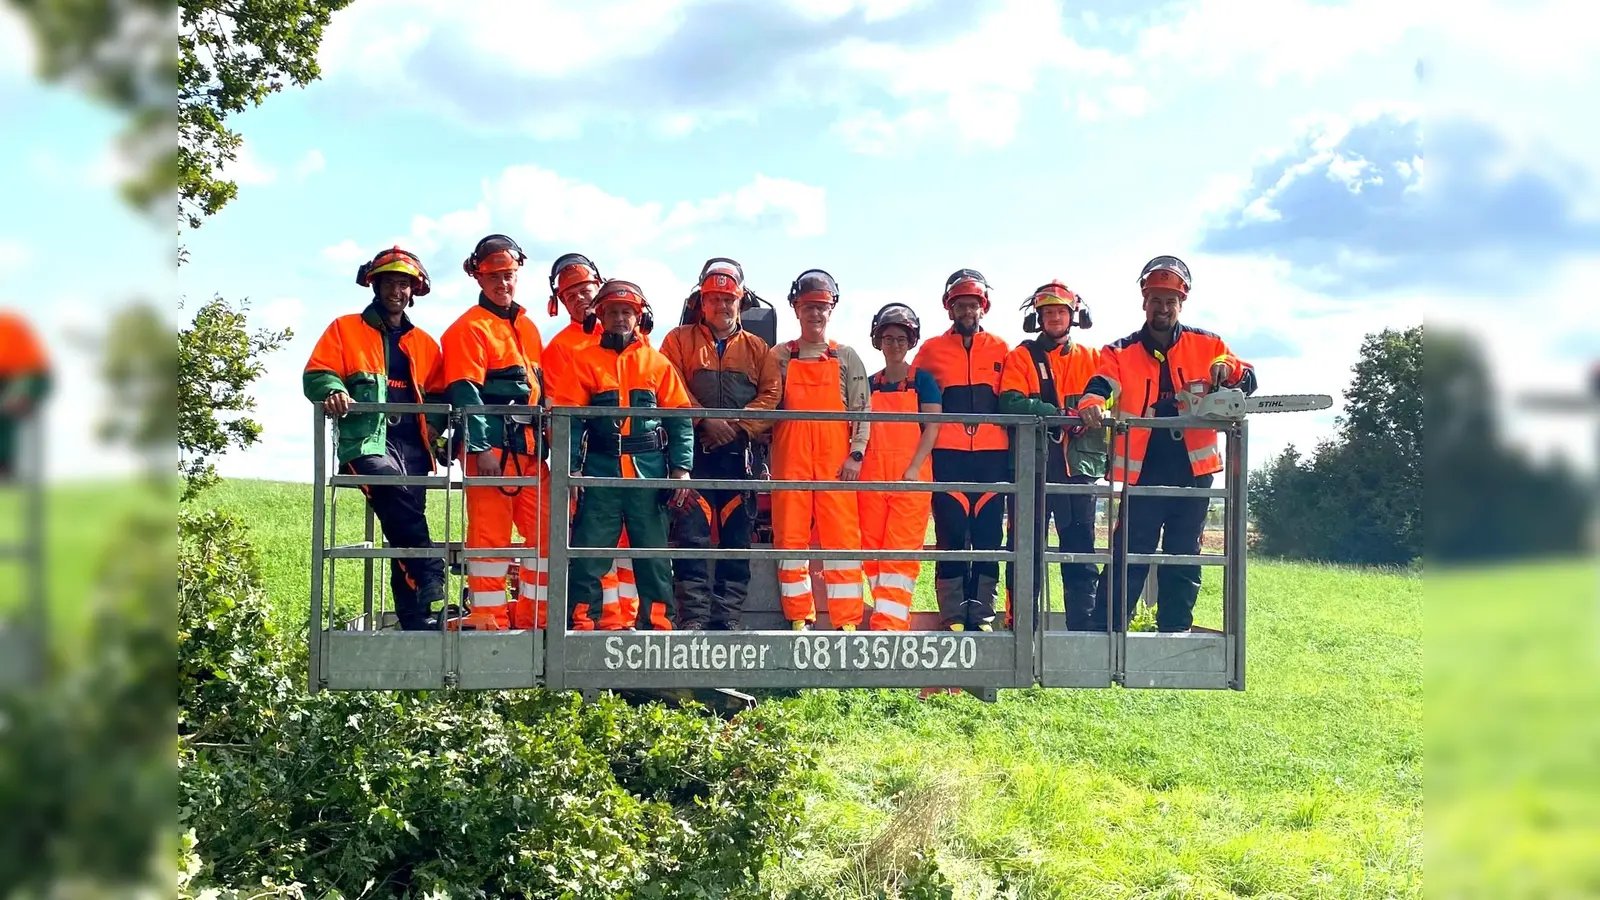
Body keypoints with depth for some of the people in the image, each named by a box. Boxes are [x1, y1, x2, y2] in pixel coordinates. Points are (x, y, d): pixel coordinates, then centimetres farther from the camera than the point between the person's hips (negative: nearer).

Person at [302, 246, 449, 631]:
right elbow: (316, 374, 5)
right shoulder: (345, 329, 15)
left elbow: (439, 393, 26)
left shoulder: (424, 343, 25)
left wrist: (434, 422, 5)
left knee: (404, 529, -5)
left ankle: (415, 616, -7)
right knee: (397, 497, -33)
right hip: (366, 439, -4)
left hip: (412, 443, 4)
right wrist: (334, 391, -18)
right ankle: (430, 582, -35)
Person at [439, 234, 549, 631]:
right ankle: (489, 617, 0)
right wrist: (480, 447, -19)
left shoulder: (528, 328, 20)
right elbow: (465, 393, -11)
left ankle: (533, 614, 14)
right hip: (491, 444, -7)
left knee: (545, 529, 5)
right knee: (490, 530, -5)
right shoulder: (469, 328, -2)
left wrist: (548, 443, 16)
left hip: (531, 446, 7)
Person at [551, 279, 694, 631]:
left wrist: (681, 467, -3)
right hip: (601, 469, -1)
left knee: (653, 549, 5)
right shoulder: (586, 361, 7)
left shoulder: (657, 363, 10)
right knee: (588, 549, -3)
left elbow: (679, 418, 7)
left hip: (649, 470, 1)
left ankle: (657, 622, 12)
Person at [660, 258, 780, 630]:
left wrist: (737, 426, -10)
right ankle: (693, 618, -8)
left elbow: (771, 395, 5)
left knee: (737, 537, 1)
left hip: (739, 453, 2)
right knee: (691, 532, -9)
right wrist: (706, 420, -13)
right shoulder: (679, 340, 12)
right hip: (693, 449, -2)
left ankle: (727, 619, 5)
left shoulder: (757, 348, 17)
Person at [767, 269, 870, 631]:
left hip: (836, 461, -1)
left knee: (842, 535, -5)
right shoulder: (779, 357, 12)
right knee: (790, 535, -1)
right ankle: (799, 619, 6)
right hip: (790, 458, 1)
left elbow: (862, 410, 8)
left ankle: (847, 621, -1)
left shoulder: (846, 358, 12)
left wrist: (856, 454, -3)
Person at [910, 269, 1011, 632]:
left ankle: (982, 614, 7)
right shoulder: (931, 350, 11)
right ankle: (953, 618, 1)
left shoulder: (1001, 351, 13)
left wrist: (1013, 455, 10)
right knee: (951, 535, -3)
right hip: (948, 456, -1)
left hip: (992, 455, 1)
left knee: (988, 536, 1)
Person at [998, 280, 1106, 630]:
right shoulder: (1021, 357, 9)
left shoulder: (1091, 358, 17)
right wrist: (1060, 414, -18)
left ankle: (1083, 625, 4)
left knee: (1080, 549, 1)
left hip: (1078, 463, 2)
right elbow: (1011, 404, -7)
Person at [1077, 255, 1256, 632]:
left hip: (1192, 470, 2)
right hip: (1143, 471, -2)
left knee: (1184, 556, 9)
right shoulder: (1121, 353, 2)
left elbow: (1249, 382, 7)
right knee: (1129, 555, -4)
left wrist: (1229, 369, -17)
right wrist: (1092, 403, -40)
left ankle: (1175, 631, 17)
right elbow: (1102, 385, -15)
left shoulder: (1206, 345, 7)